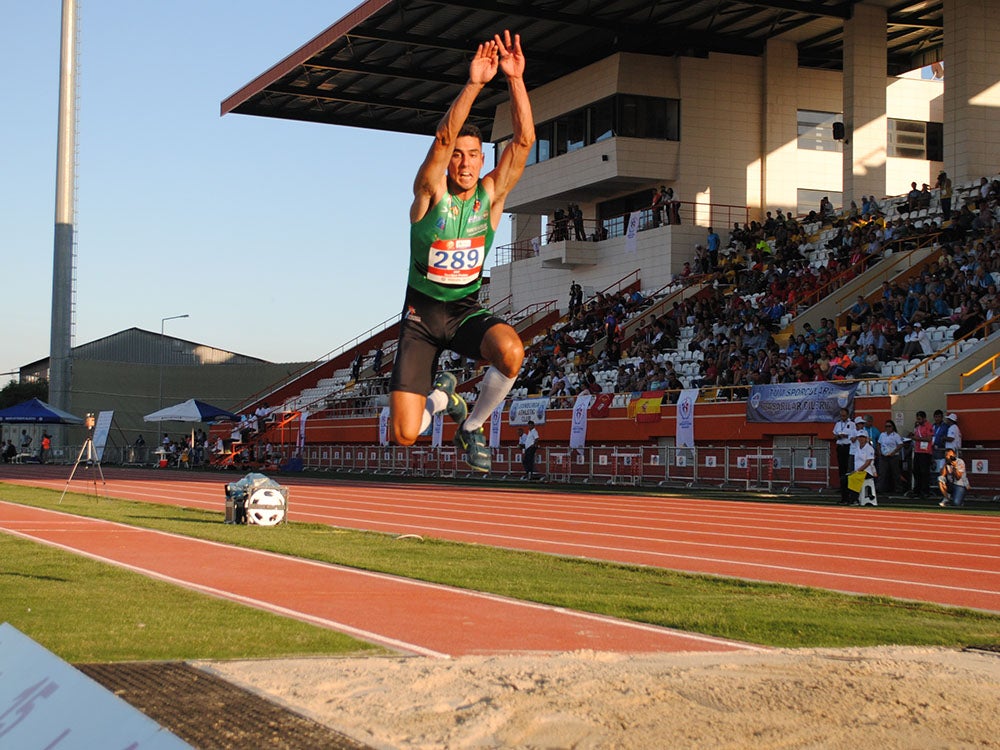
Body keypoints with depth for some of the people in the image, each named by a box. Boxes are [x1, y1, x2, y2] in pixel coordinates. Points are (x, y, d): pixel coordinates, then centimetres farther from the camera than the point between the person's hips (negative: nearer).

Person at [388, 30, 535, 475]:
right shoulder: (430, 192, -10)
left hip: (466, 311, 2)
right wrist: (473, 85, -39)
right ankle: (441, 396, 28)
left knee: (511, 350, -36)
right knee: (403, 436, -10)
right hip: (421, 313, -1)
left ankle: (472, 426, -6)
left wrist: (515, 79, -27)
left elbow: (524, 140, -15)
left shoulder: (491, 195, -3)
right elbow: (444, 137, -28)